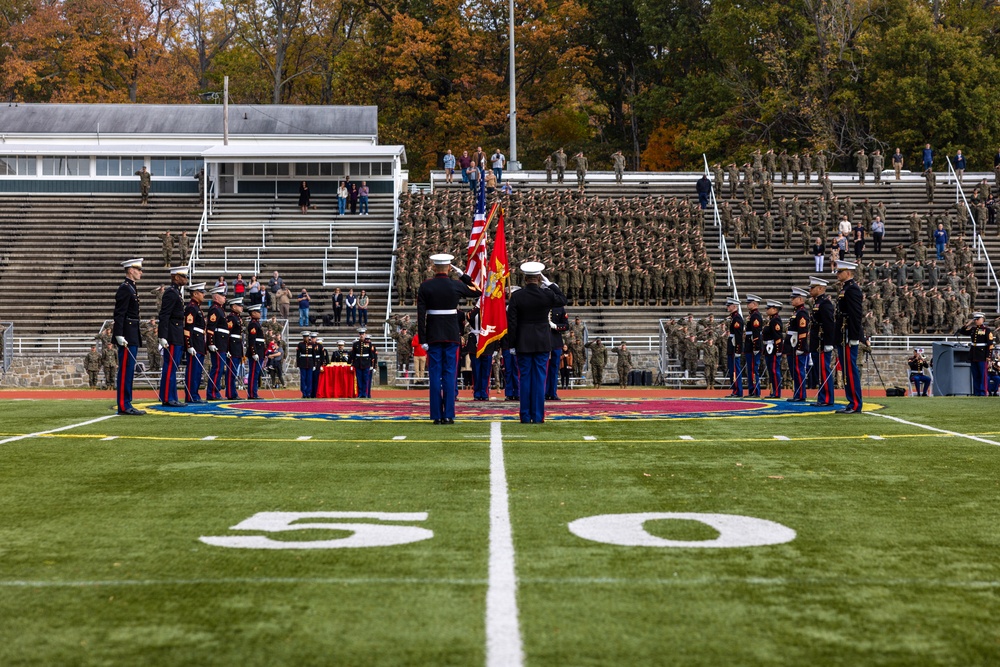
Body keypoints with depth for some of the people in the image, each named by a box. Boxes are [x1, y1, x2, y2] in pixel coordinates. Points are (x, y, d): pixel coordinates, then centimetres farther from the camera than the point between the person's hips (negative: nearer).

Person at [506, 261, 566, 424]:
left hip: (523, 343, 0)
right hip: (543, 343, 0)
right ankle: (538, 416, 4)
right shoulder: (547, 294, -8)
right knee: (539, 379, 4)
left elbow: (511, 322, -6)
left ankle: (525, 416, 7)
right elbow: (563, 300, 14)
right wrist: (551, 285, 13)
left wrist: (512, 344, 1)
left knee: (525, 378, 5)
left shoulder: (516, 296, -7)